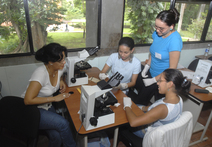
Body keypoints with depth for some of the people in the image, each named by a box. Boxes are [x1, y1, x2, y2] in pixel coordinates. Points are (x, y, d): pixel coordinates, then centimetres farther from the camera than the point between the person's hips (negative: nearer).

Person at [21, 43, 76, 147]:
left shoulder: (60, 68, -8)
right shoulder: (41, 73, -29)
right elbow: (28, 100, -28)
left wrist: (61, 81, -4)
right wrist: (54, 98, -25)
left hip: (47, 106, 6)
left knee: (57, 136, -16)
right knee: (63, 123, -23)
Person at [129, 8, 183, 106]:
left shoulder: (175, 40, -26)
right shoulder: (157, 34, -5)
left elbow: (172, 68, -22)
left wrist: (153, 80, -17)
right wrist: (146, 67, 0)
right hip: (151, 73, 7)